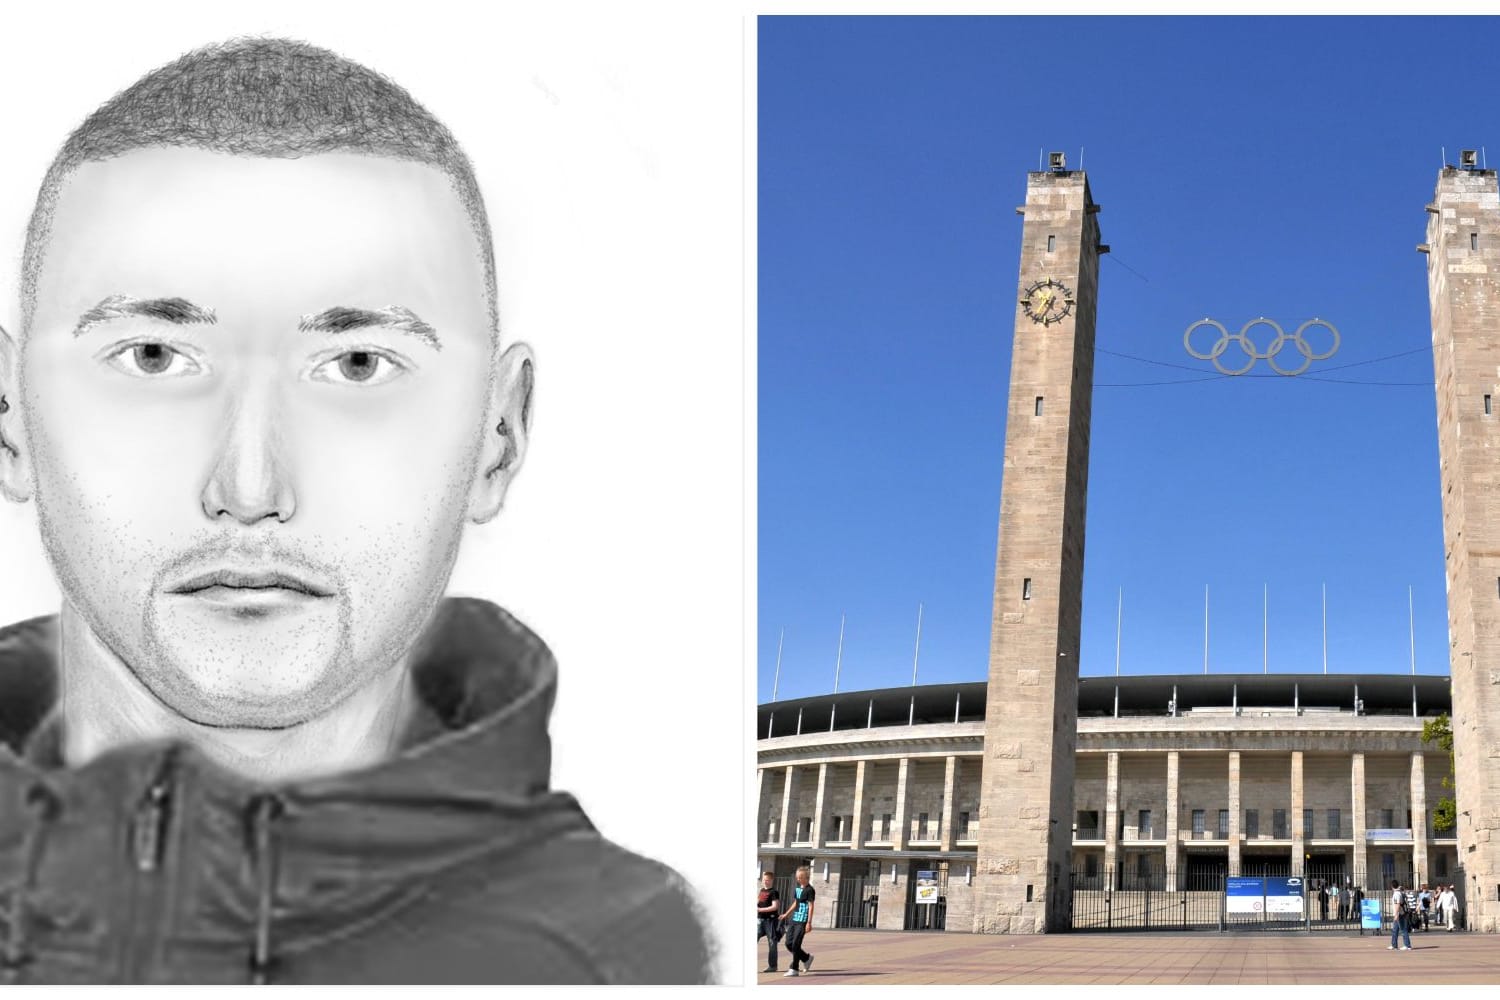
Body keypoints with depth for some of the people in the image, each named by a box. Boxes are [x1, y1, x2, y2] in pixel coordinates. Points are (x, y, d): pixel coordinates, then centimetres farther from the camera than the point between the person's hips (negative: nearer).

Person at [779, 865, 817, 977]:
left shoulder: (810, 890, -10)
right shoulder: (797, 888, 14)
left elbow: (811, 906, -13)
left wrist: (809, 923, -18)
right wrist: (786, 914, 23)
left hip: (802, 922, -8)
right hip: (794, 920, 8)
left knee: (796, 945, -8)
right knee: (789, 944, 6)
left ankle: (794, 969, 1)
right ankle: (807, 958, 24)